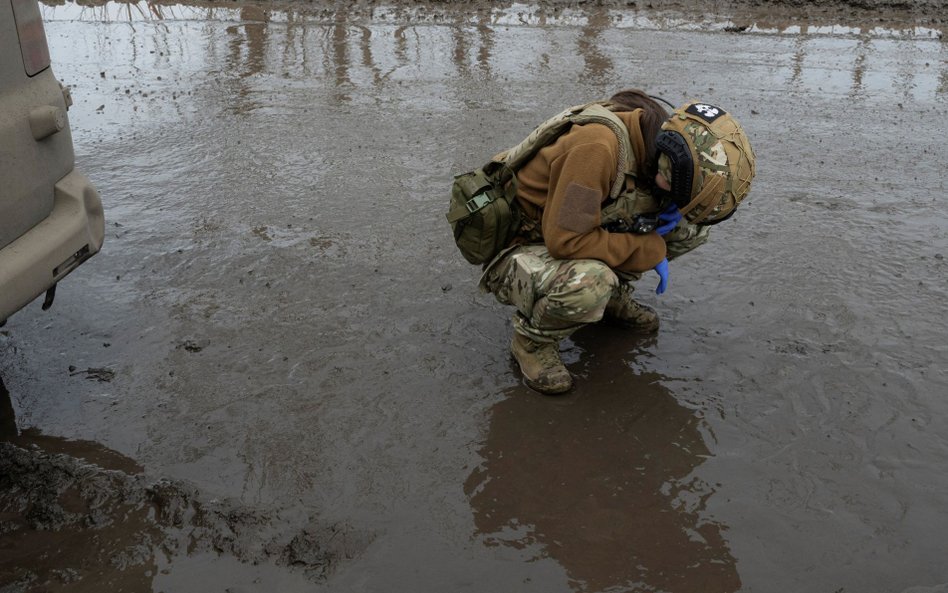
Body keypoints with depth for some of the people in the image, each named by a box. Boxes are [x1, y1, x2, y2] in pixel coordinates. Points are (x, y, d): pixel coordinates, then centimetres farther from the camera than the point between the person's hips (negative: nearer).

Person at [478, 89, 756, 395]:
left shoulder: (658, 143, -7)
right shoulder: (599, 145, -34)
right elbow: (565, 240, -37)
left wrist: (672, 210, -11)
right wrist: (650, 251, -25)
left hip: (575, 234, 8)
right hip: (518, 251, -7)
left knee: (690, 227, -2)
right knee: (588, 285, -41)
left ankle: (612, 295, 12)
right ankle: (532, 338, -9)